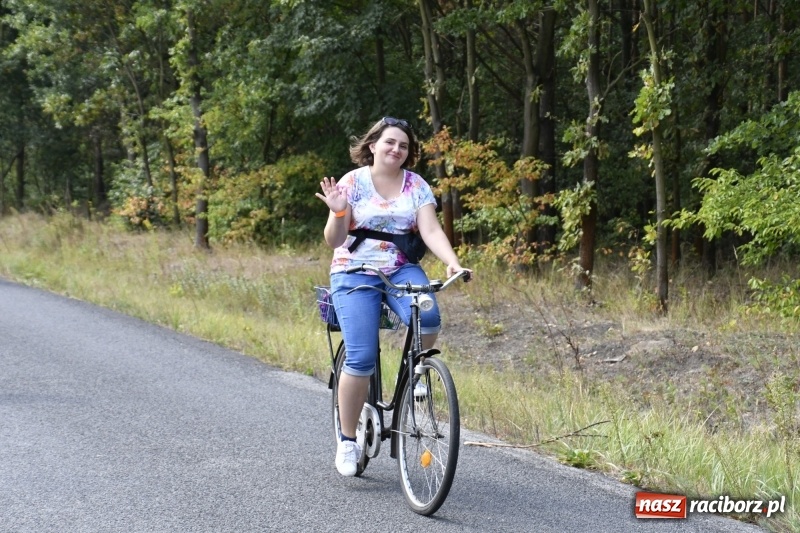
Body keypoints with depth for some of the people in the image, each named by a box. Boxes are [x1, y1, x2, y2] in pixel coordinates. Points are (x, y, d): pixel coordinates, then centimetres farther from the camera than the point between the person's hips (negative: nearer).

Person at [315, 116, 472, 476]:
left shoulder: (416, 185, 4)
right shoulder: (353, 182, -2)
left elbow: (431, 231, -7)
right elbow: (334, 241, -6)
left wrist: (453, 263, -25)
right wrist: (338, 213, -26)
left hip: (402, 271, 2)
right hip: (356, 274, -2)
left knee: (427, 317, -31)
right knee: (361, 358, -16)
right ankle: (347, 440, 0)